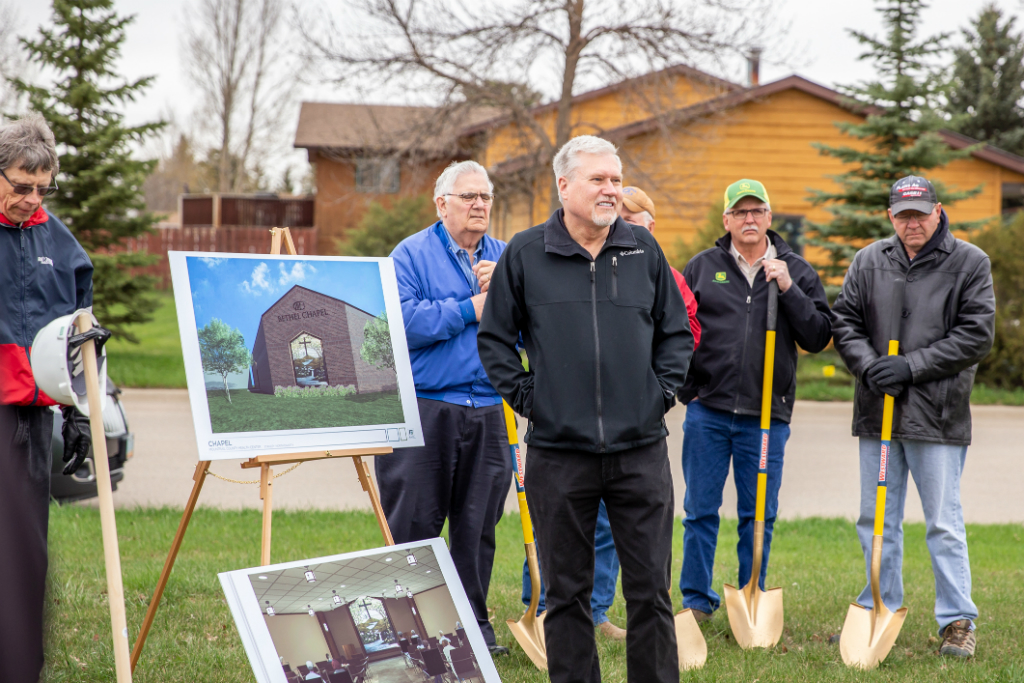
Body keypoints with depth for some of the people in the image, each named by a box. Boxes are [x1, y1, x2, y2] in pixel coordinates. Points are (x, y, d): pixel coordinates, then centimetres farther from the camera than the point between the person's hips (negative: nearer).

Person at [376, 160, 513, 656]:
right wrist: (471, 308, -13)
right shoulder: (411, 254, -1)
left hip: (488, 411, 4)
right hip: (424, 408, -4)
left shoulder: (507, 259, 13)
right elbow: (402, 322, -17)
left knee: (478, 525, 9)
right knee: (413, 524, 0)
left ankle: (474, 622, 19)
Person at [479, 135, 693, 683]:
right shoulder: (524, 254, 1)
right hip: (558, 450, -1)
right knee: (566, 592, 7)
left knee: (650, 588, 4)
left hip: (640, 449, 1)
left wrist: (663, 391, 4)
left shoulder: (644, 251, 7)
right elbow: (494, 338, 8)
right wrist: (524, 396, -1)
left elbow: (676, 330, 16)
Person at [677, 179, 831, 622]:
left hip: (767, 415, 0)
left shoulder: (796, 272, 7)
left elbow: (818, 337, -2)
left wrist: (788, 289, -11)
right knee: (700, 511, 4)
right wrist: (686, 387, 3)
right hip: (708, 411, 0)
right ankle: (696, 600, 14)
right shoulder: (703, 267, 7)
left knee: (759, 516, 5)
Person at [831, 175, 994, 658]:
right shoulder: (869, 261, 7)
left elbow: (976, 336, -7)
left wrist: (911, 366, -14)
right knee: (877, 520, 12)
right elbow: (844, 322, 7)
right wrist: (871, 367, -11)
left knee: (944, 523, 0)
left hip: (938, 414, -4)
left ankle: (958, 621, 9)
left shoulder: (969, 263, -2)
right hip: (878, 411, 4)